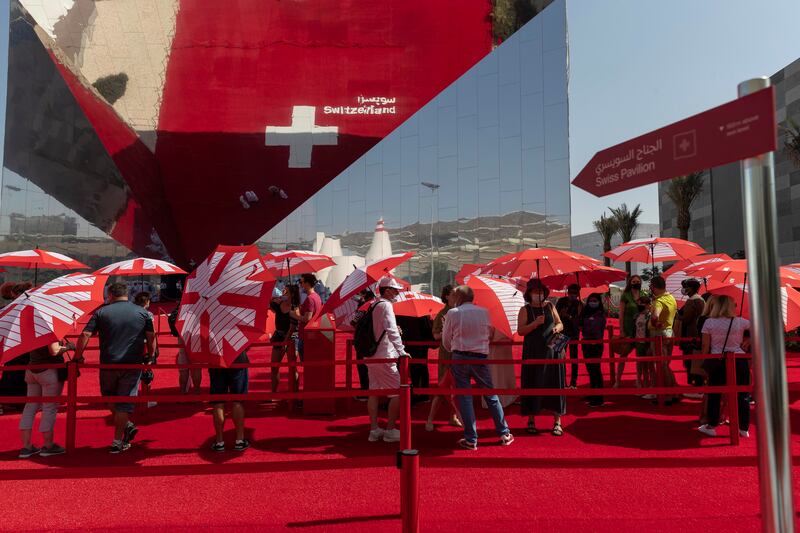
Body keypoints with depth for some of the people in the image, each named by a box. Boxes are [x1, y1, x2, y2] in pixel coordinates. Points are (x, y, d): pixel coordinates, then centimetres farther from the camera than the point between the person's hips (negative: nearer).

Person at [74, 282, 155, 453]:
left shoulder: (101, 312, 3)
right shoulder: (142, 312, 4)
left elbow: (85, 335, -3)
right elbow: (151, 337, 4)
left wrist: (78, 357, 8)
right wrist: (150, 356, 17)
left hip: (108, 364, 0)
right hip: (132, 364, 0)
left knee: (109, 399, 22)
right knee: (124, 402, 5)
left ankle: (127, 426, 11)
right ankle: (117, 442, 7)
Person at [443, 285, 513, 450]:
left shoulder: (452, 313, -3)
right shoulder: (484, 312, 2)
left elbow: (446, 341, 3)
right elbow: (489, 334, 13)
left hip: (460, 358, -2)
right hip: (480, 357, 2)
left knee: (465, 398, 5)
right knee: (491, 396, 13)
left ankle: (471, 439, 7)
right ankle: (504, 434, 20)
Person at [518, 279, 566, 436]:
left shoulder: (550, 306, 9)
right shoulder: (525, 310, 0)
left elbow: (560, 323, 14)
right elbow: (520, 331, -8)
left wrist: (557, 327, -8)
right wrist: (535, 323, -20)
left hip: (552, 351, 3)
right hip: (533, 353, -2)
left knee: (554, 384, 3)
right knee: (533, 385, 1)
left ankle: (557, 421, 11)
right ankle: (531, 420, 13)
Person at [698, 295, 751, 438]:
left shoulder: (709, 322, -7)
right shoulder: (741, 322, -3)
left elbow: (705, 346, -4)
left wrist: (705, 362, 7)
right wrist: (748, 340, 23)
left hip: (717, 361, -1)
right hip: (739, 361, 1)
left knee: (714, 394, 10)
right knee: (742, 395, 9)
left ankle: (711, 426, 17)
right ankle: (744, 428, 17)